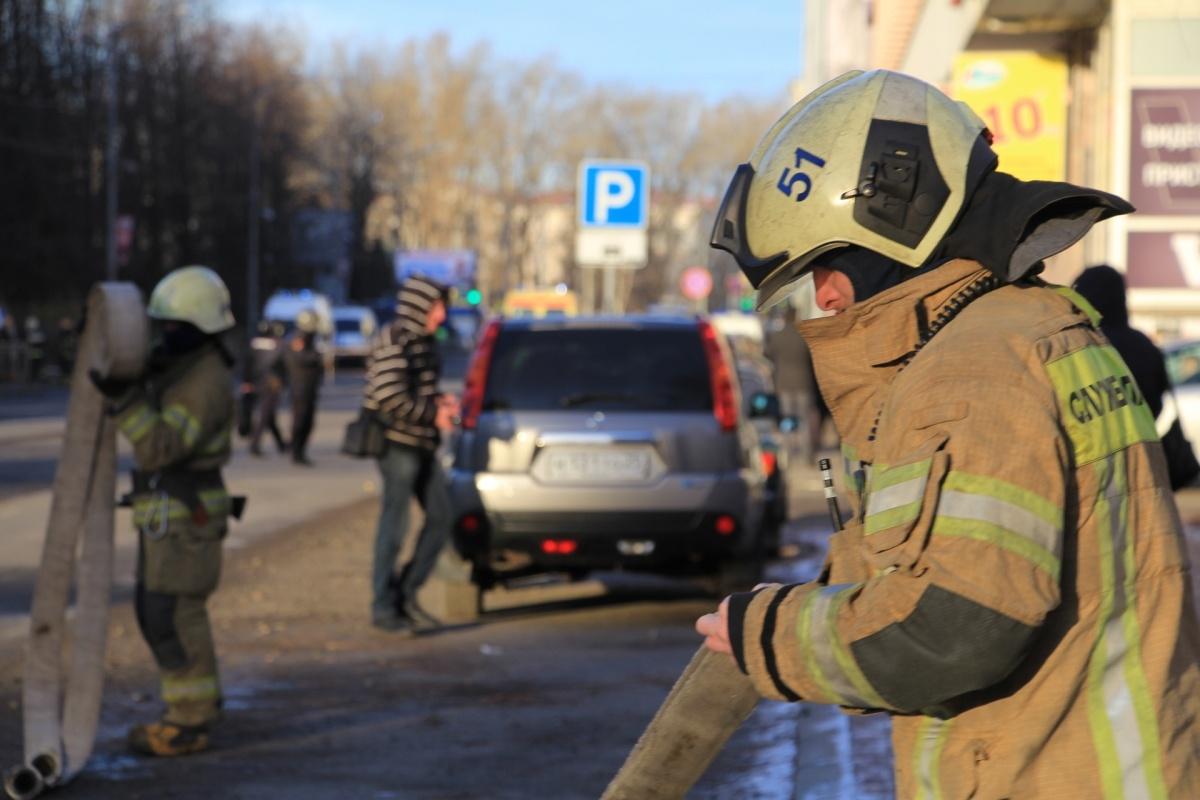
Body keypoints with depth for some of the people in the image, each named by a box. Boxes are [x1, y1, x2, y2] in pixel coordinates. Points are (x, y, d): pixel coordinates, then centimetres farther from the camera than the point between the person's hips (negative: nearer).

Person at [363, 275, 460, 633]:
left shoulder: (423, 342, 14)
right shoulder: (393, 341, -14)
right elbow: (391, 397, -22)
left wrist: (442, 402, 4)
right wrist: (434, 414, -14)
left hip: (423, 445, 9)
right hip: (397, 442, -9)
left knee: (440, 518, 10)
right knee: (395, 525, -4)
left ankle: (406, 595, 18)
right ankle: (383, 607, 4)